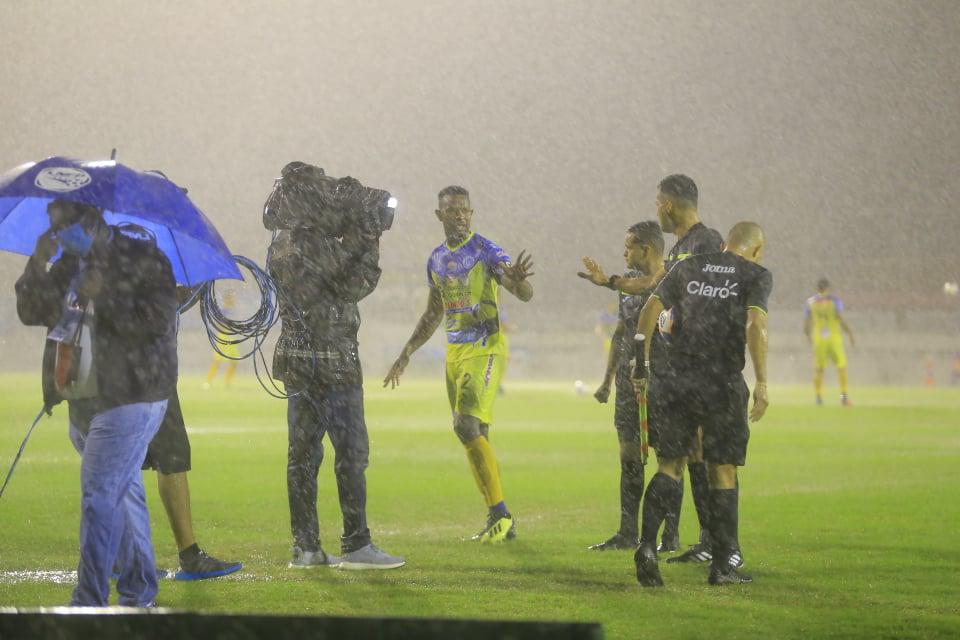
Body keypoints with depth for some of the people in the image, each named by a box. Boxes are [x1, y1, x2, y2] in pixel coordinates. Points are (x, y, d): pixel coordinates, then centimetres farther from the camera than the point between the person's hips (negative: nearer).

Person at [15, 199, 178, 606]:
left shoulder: (142, 259, -9)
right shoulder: (71, 265, 12)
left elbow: (157, 320, -19)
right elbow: (31, 312, 8)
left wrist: (103, 295, -23)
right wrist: (38, 267, -6)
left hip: (127, 400, -8)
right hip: (83, 400, 8)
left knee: (100, 495, -15)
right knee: (123, 493, 17)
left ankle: (89, 602, -17)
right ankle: (140, 591, 26)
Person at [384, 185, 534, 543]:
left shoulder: (485, 252, -8)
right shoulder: (436, 259, 12)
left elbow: (525, 295, -17)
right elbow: (433, 315, 24)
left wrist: (517, 281, -40)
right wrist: (406, 355, 23)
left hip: (485, 350, -7)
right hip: (455, 353, 7)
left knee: (467, 426, -20)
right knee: (475, 438, 6)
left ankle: (500, 512, -12)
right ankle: (500, 521, 12)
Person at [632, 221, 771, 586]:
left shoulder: (688, 268, 12)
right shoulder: (757, 276, 2)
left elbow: (650, 310, 7)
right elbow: (755, 325, -13)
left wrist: (642, 364, 14)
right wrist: (761, 383, -15)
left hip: (678, 380, 3)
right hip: (723, 384, -3)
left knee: (670, 466, 9)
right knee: (722, 472, 6)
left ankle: (647, 544, -11)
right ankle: (722, 565, 8)